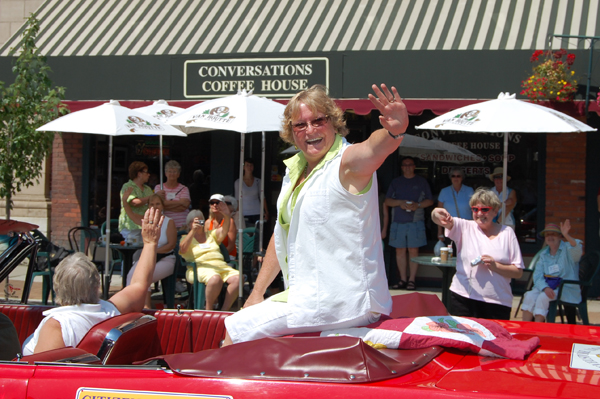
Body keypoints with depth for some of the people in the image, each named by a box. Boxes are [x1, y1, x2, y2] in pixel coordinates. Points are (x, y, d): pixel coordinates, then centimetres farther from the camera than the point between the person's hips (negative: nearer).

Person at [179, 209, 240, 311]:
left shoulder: (211, 235, 29)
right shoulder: (186, 238, 18)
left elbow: (224, 231, 7)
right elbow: (183, 249, -7)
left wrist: (226, 216, -13)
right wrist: (193, 230, -16)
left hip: (221, 266, 5)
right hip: (200, 268, -5)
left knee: (237, 278, -27)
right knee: (215, 279, -39)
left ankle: (224, 310, -23)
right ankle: (208, 310, -23)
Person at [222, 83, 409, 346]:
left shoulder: (347, 162, -14)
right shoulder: (294, 169, 11)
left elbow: (374, 148, -38)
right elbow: (282, 235, 18)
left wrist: (395, 130, -61)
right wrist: (257, 293, 15)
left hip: (344, 302, -9)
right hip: (307, 295, 9)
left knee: (236, 331, -10)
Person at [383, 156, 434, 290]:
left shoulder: (421, 182, 9)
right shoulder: (396, 182, 14)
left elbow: (430, 200, 8)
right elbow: (387, 201, 11)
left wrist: (417, 205, -10)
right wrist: (400, 203, -8)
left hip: (416, 222, -2)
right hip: (398, 222, 2)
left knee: (413, 250, -4)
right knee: (400, 251, 3)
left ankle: (412, 280, 1)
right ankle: (403, 279, 10)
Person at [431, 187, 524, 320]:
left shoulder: (506, 233, 7)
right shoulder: (465, 227, 6)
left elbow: (518, 272, 5)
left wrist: (495, 266, -11)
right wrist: (437, 215, -37)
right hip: (463, 299, 0)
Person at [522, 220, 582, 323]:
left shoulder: (567, 248, -1)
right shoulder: (544, 254, 14)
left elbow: (577, 250, -28)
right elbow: (537, 275, 4)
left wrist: (566, 236, -46)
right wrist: (545, 288, -18)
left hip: (566, 288, -5)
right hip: (546, 285, 5)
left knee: (543, 297, -31)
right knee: (530, 296, -24)